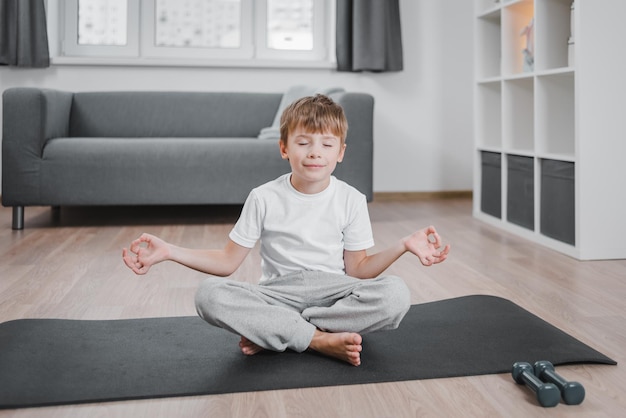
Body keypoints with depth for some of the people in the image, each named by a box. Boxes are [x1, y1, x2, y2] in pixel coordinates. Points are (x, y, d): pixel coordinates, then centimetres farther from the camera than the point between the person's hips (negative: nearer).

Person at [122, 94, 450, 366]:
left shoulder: (351, 200, 1)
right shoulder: (264, 198, 0)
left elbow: (357, 269, 2)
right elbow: (227, 262, 2)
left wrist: (404, 245, -13)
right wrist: (168, 251, -10)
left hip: (332, 291, 1)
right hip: (278, 292, -1)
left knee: (396, 294, -30)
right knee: (209, 294, -29)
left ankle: (267, 332, -24)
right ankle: (322, 339, -28)